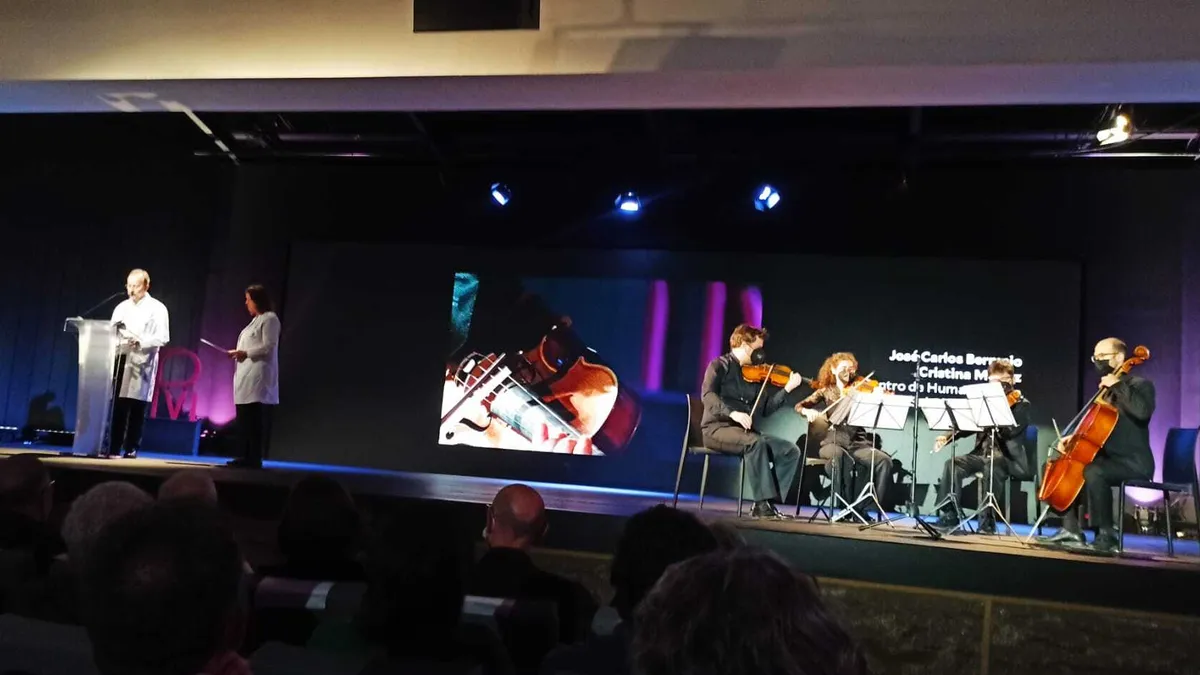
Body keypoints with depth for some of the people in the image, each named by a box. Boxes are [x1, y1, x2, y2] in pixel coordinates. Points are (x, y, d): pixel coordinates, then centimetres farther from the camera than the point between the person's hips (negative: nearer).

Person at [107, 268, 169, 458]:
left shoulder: (157, 309, 1)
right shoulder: (122, 307, 16)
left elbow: (162, 338, -7)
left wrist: (140, 341, -21)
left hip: (142, 363, -4)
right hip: (121, 361, 4)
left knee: (137, 409, -1)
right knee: (118, 406, 3)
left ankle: (131, 449, 4)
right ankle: (113, 447, 8)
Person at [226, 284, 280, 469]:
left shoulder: (270, 318, -4)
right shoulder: (256, 320, 24)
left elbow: (269, 347, -14)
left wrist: (245, 353, -14)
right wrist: (239, 353, 11)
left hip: (259, 378, -10)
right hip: (247, 377, 10)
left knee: (256, 420, -10)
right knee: (244, 420, 6)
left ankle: (255, 458, -8)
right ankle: (247, 457, 10)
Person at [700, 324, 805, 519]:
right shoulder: (720, 365, -3)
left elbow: (766, 408, 13)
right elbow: (707, 395, -21)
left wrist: (787, 388, 5)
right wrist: (732, 412, -35)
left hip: (743, 431, 7)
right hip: (717, 428, -7)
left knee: (790, 450, -9)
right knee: (756, 443, -36)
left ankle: (766, 504, -12)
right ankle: (763, 503, -30)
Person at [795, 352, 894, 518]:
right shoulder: (825, 391, 12)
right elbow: (799, 406, 4)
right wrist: (808, 411, -18)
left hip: (857, 442, 2)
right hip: (832, 441, -2)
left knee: (884, 460, -25)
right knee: (837, 454, -38)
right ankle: (845, 504, -30)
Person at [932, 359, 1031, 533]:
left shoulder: (1021, 404, -2)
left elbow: (1009, 432, -18)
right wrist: (947, 437, -1)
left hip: (1008, 458, -5)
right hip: (982, 454, 6)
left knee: (991, 465, -38)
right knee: (952, 464, -19)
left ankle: (988, 518, -30)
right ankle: (950, 513, -14)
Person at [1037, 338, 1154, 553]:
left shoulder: (1140, 384, -7)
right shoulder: (1106, 390, 18)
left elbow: (1143, 411, -31)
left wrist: (1118, 385, -22)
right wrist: (1073, 437, 7)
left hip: (1133, 462, -10)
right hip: (1109, 458, 10)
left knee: (1093, 471, -35)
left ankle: (1106, 536, -25)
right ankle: (1072, 530, 1)